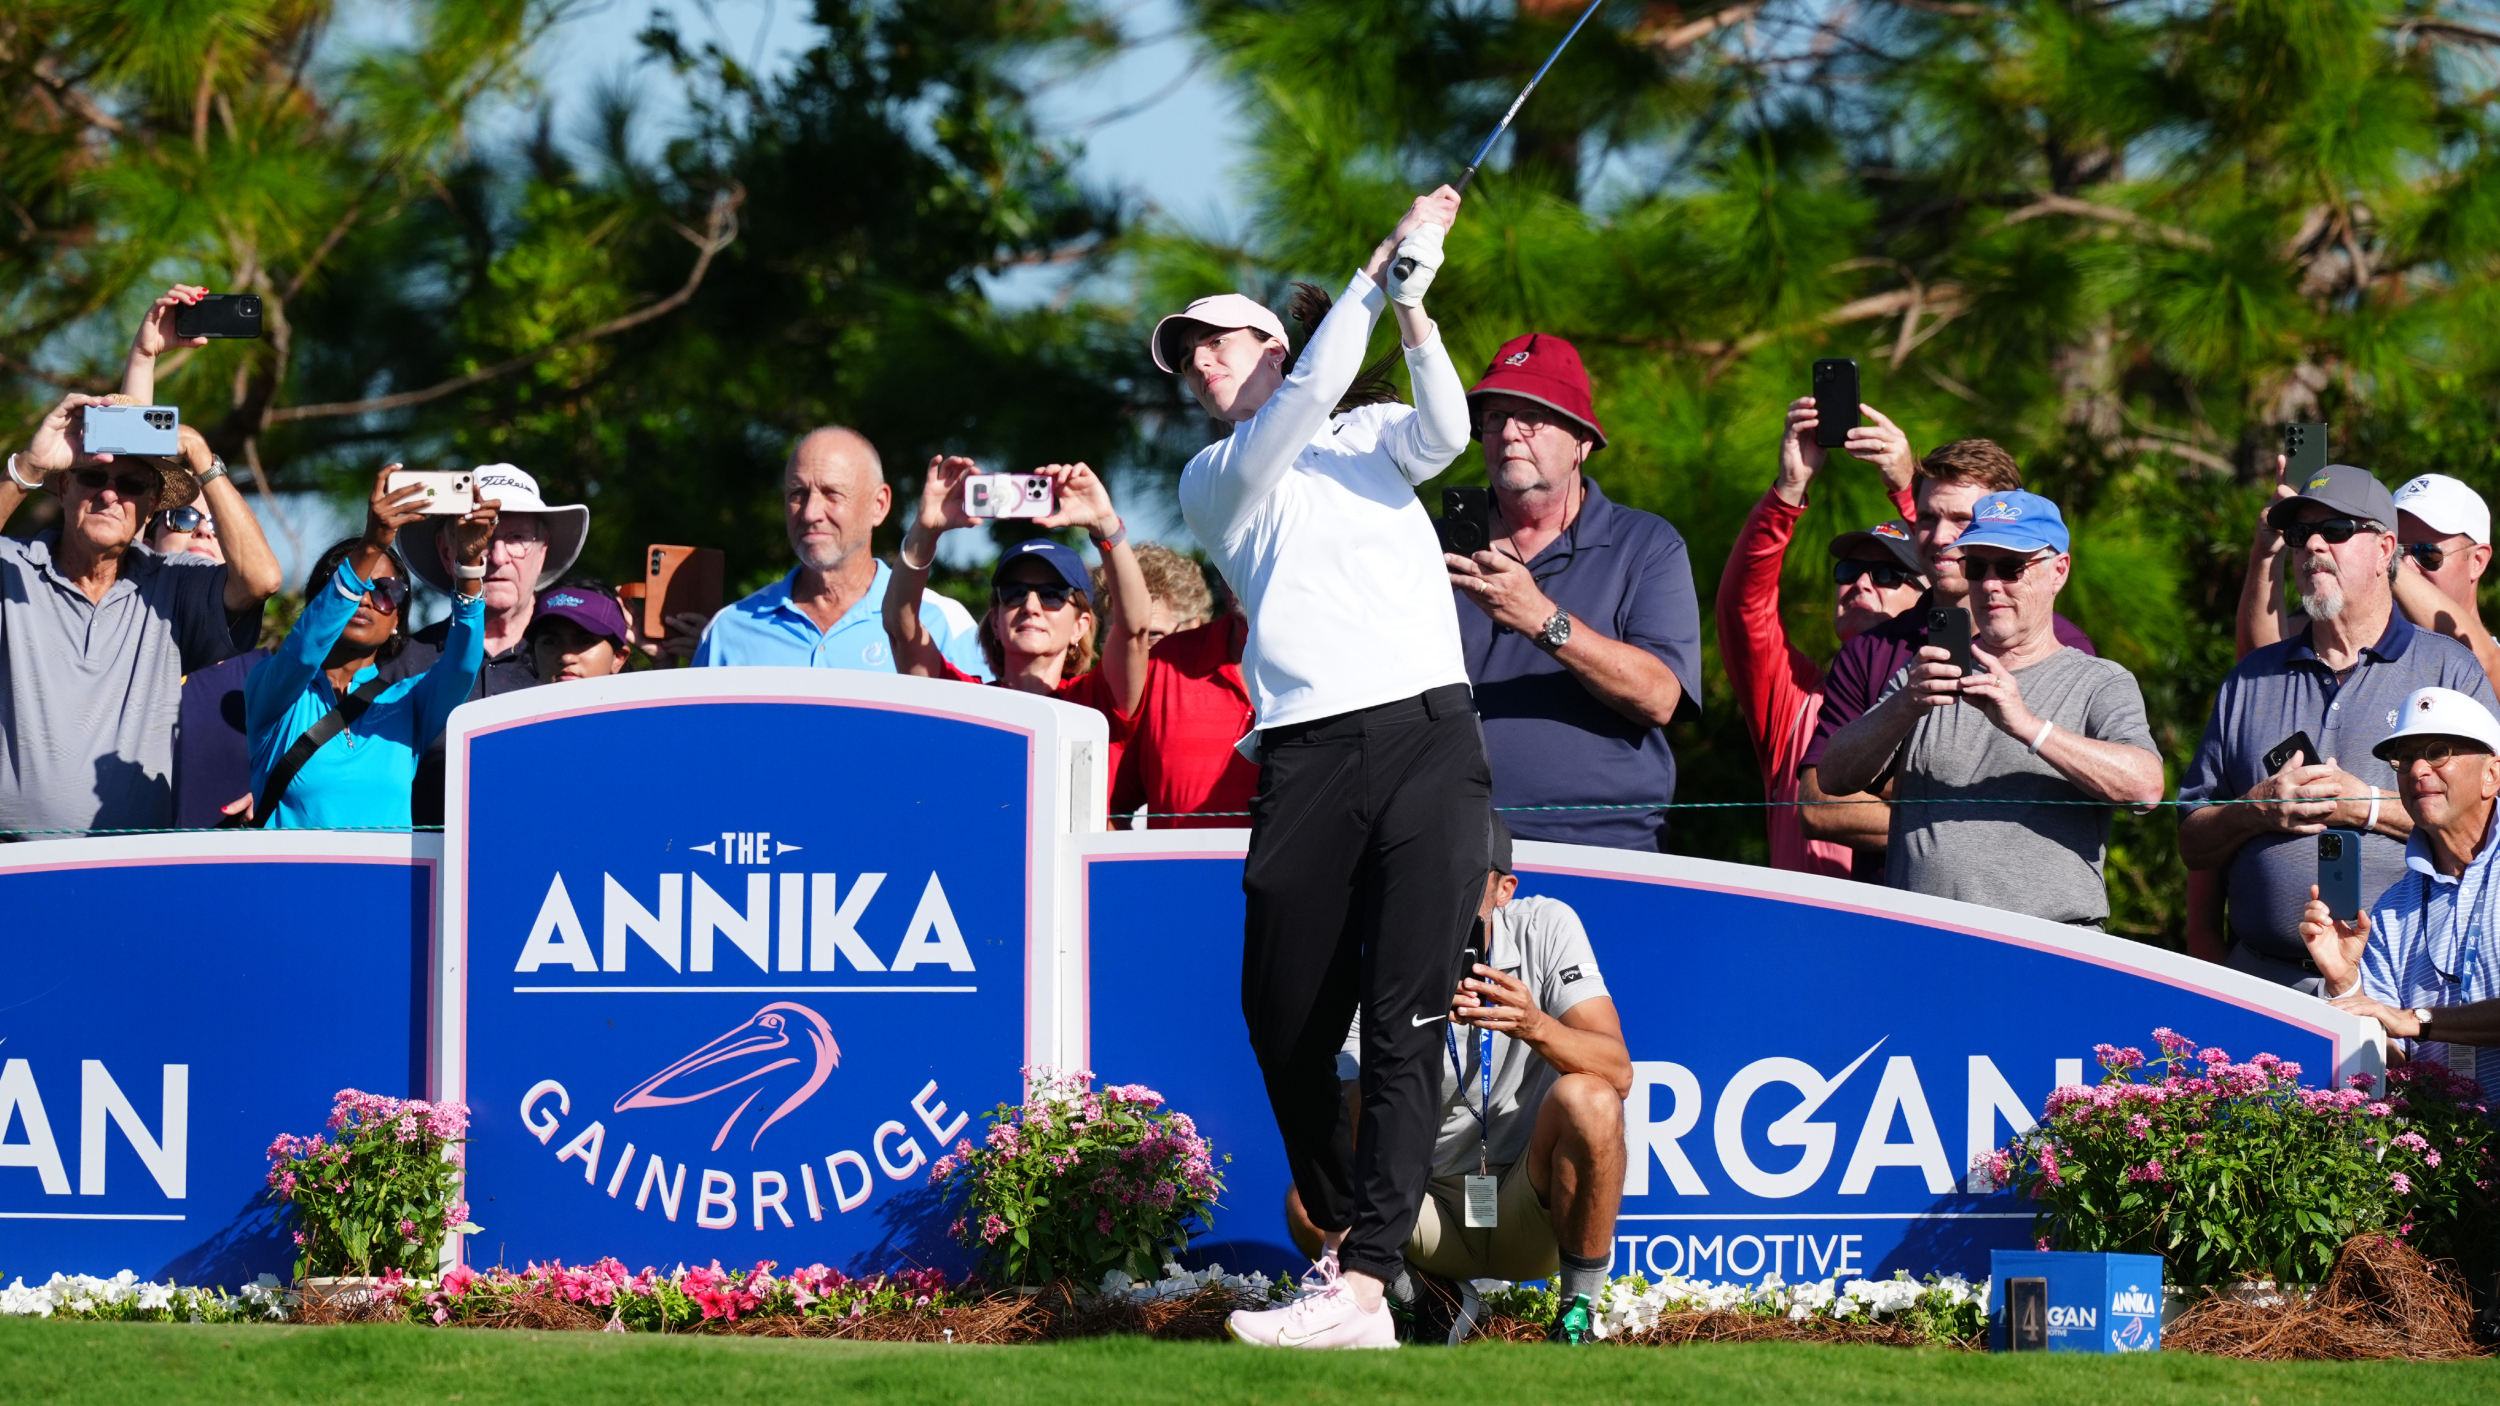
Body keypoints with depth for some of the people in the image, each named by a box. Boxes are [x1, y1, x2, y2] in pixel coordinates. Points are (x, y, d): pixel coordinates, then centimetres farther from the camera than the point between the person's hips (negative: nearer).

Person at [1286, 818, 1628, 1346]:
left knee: (1586, 1100, -31)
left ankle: (1577, 1313, -13)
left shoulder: (1544, 928, -9)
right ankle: (1438, 1296, 4)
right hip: (1434, 1215, 1)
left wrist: (1536, 1027, -41)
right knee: (1310, 1203, -27)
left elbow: (1617, 1072, -20)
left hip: (1531, 1218, -1)